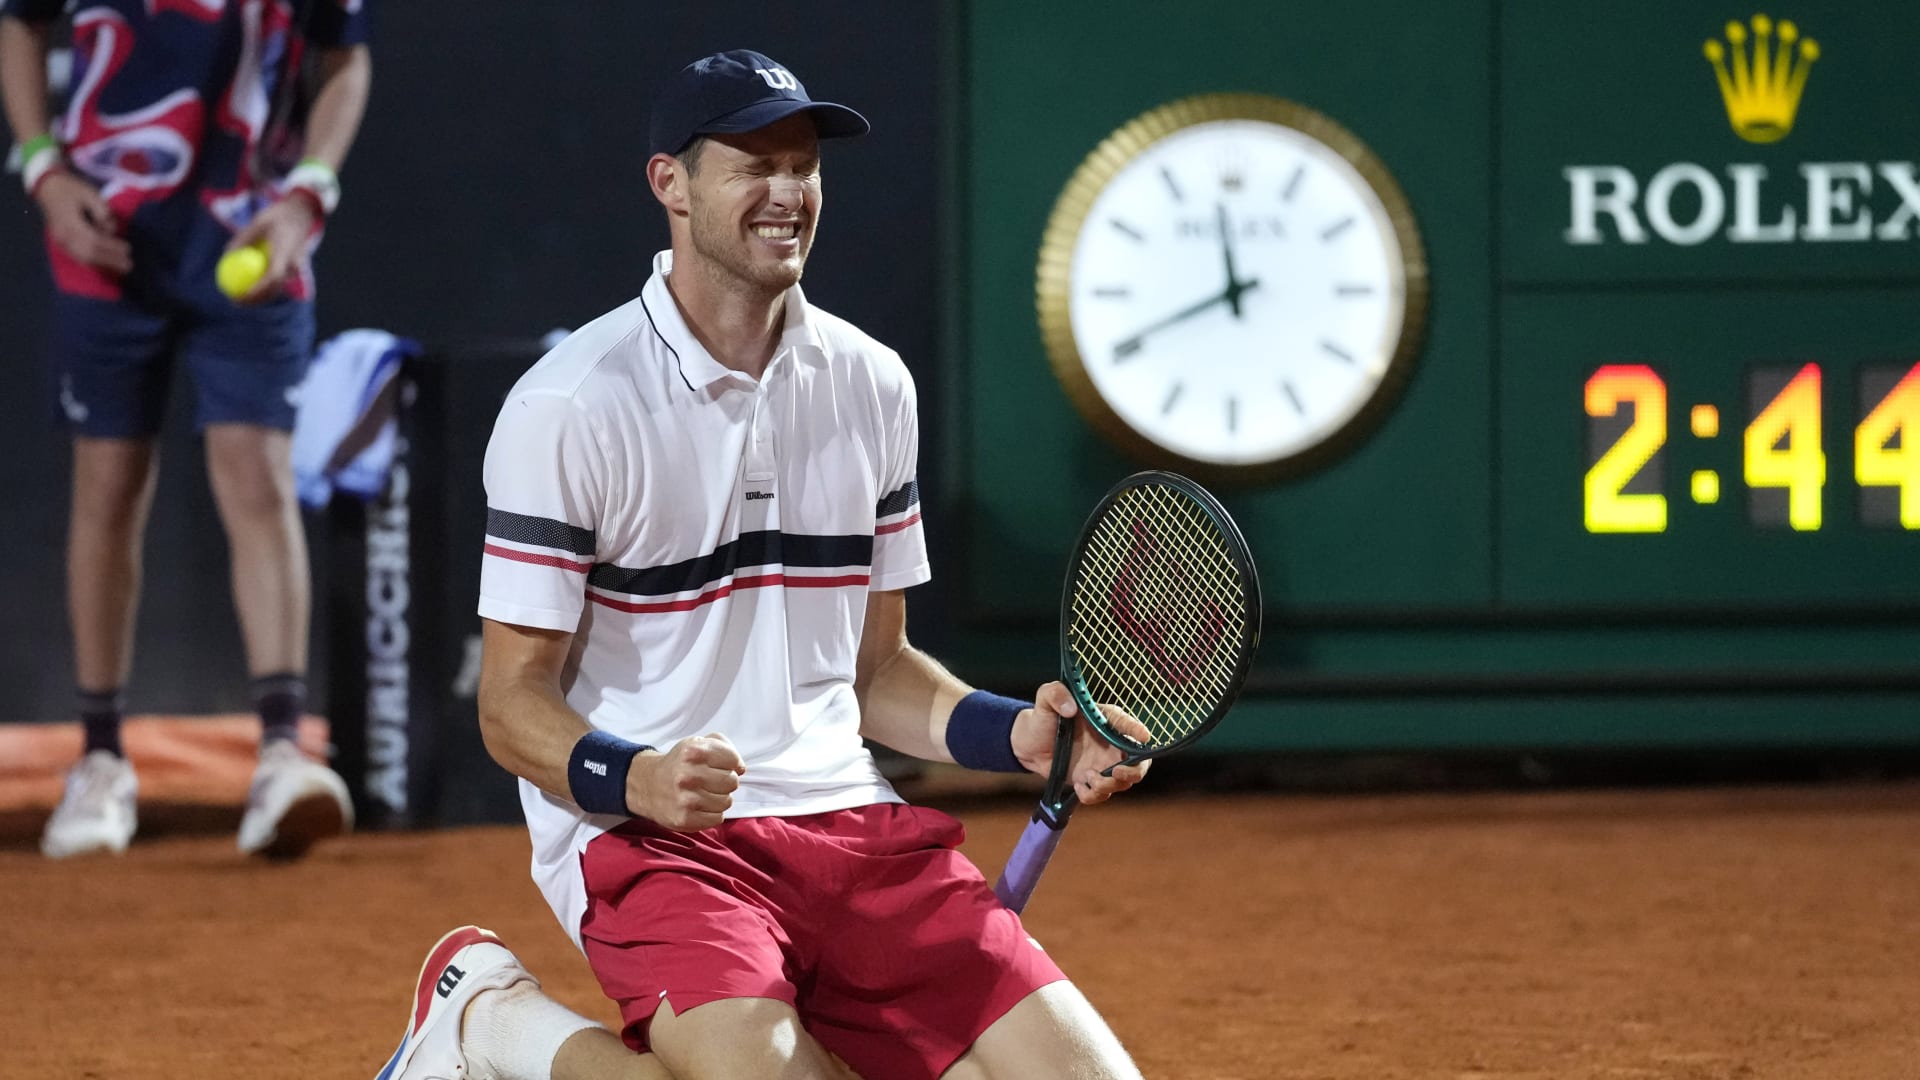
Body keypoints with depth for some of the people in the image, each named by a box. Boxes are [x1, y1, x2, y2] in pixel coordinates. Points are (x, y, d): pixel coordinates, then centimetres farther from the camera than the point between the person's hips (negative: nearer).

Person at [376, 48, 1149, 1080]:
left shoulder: (870, 383, 11)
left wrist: (1012, 732, 2)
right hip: (645, 839, -6)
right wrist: (635, 778, -26)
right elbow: (514, 702, -6)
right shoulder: (568, 404, -8)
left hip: (849, 820, 6)